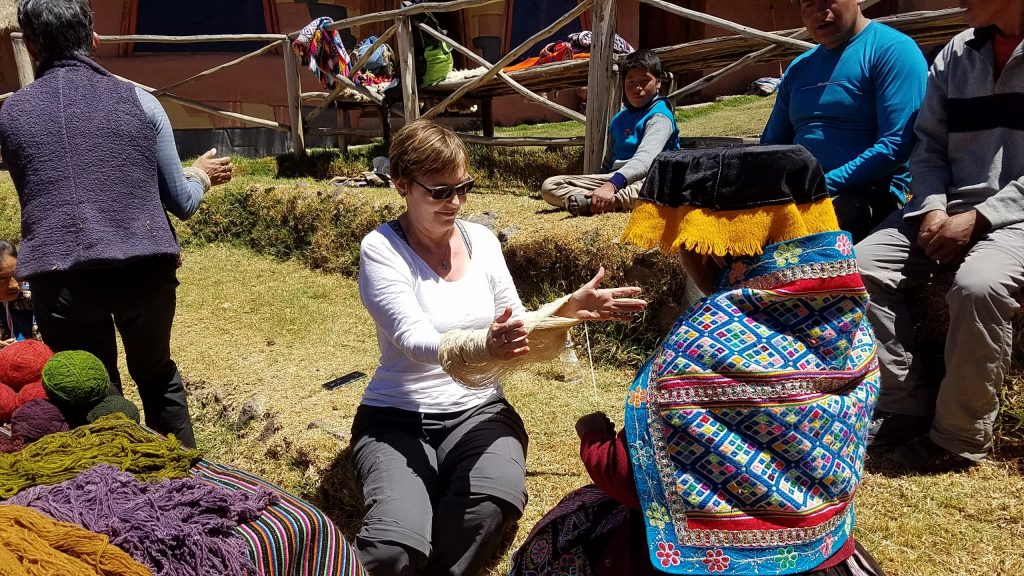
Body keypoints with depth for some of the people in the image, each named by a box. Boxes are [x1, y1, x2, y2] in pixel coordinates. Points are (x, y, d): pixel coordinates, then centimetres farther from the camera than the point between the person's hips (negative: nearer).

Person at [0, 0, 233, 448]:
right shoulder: (138, 101, 5)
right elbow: (182, 204, 7)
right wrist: (202, 175, 29)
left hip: (59, 280, 0)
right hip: (145, 270, 1)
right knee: (158, 377, 23)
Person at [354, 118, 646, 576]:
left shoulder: (482, 240, 4)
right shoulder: (381, 250, -10)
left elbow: (518, 332, 5)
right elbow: (415, 341, -25)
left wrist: (567, 310, -14)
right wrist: (481, 346, -44)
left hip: (477, 410, 4)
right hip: (398, 417, -3)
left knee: (496, 501, -31)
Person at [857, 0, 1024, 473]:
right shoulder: (955, 55, 14)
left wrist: (980, 217, -18)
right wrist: (934, 208, -5)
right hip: (950, 207, 6)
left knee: (978, 284, -34)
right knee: (862, 267, -13)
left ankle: (959, 437, -16)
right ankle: (905, 408, -6)